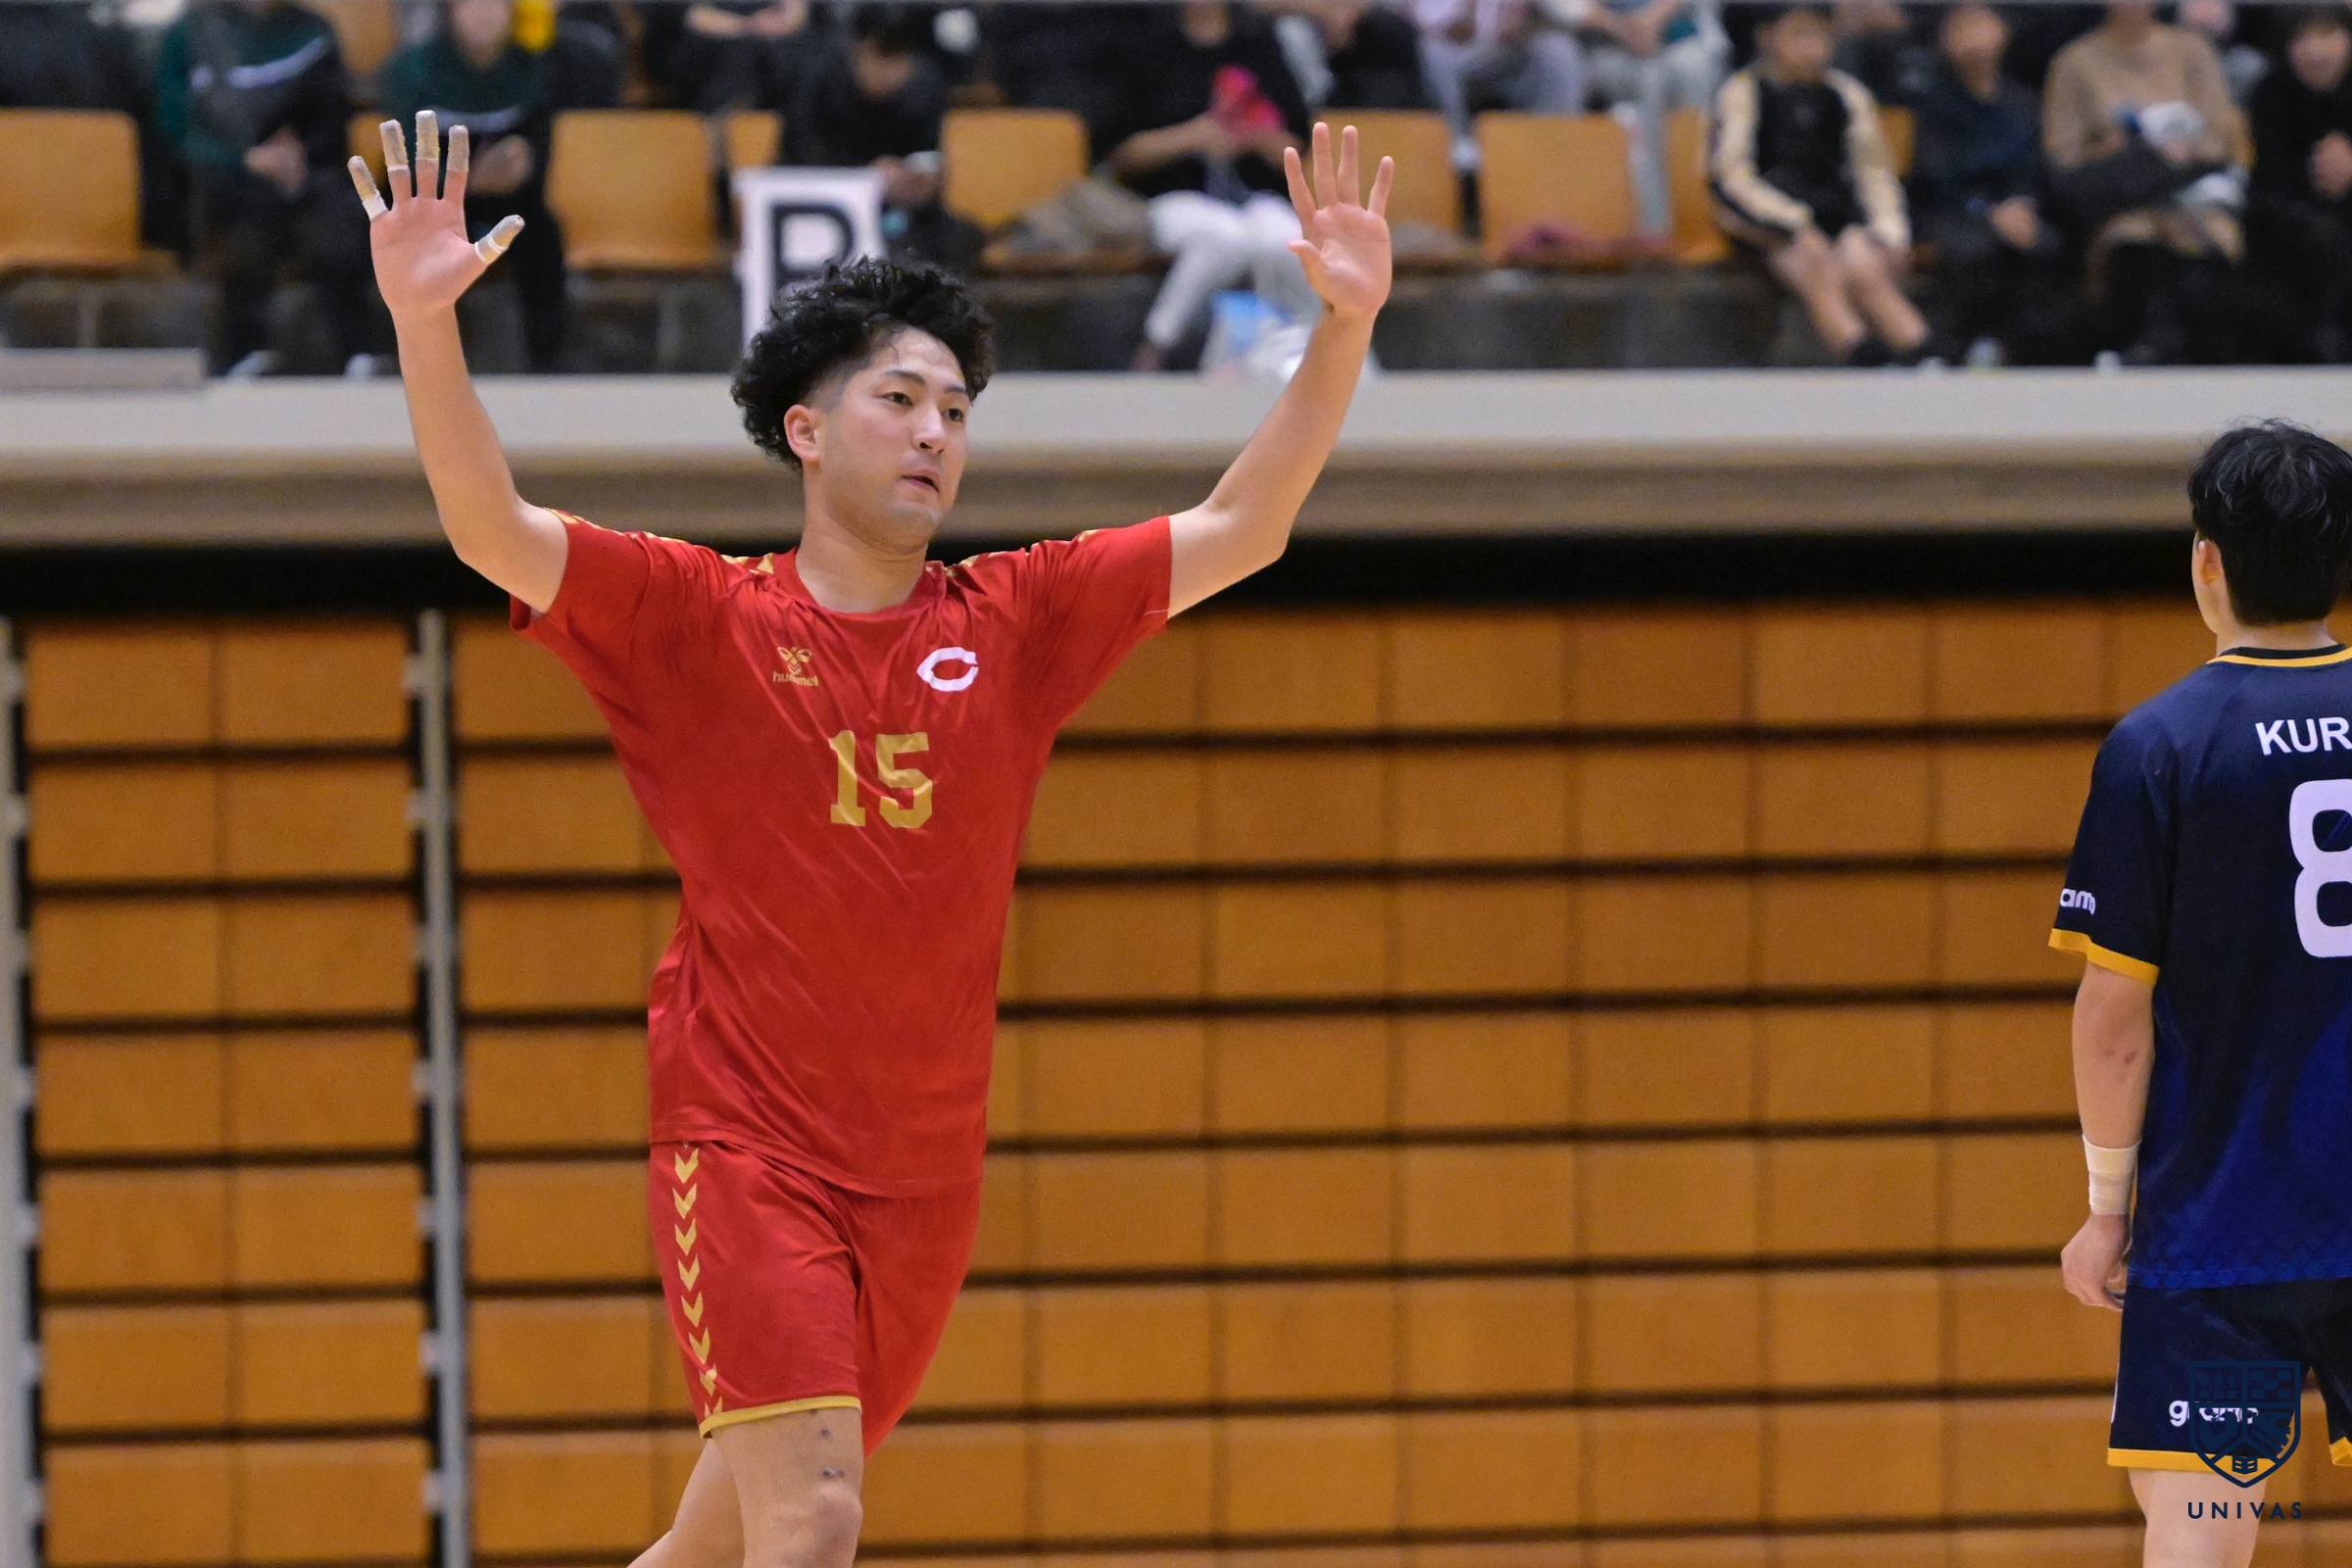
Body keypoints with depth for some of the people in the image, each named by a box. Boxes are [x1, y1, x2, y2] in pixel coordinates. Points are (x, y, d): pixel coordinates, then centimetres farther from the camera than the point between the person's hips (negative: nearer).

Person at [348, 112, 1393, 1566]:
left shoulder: (1012, 624, 5)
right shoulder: (696, 618, -3)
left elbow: (1240, 529, 2)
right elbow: (491, 528, -15)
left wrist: (1346, 325, -10)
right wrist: (425, 320, -31)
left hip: (923, 1169, 4)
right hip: (743, 1145, -4)